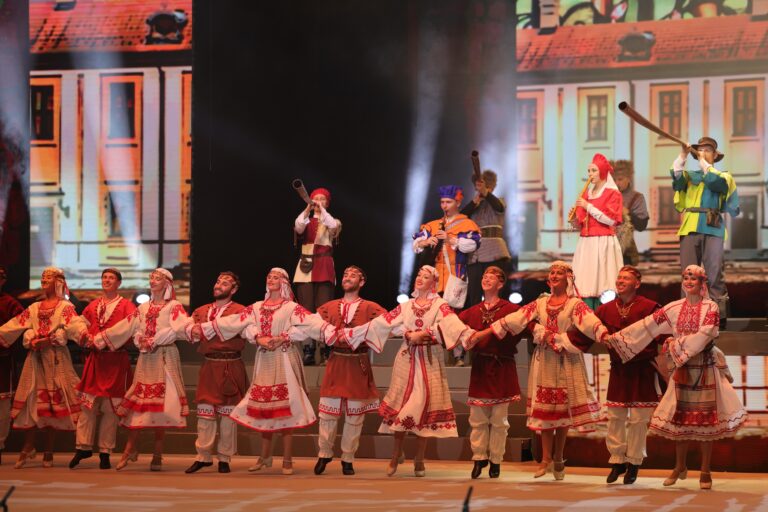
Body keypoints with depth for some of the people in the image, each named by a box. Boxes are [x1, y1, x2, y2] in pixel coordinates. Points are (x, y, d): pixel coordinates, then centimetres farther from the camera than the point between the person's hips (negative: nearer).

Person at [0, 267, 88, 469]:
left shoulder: (65, 307, 2)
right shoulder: (34, 308, 19)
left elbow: (75, 325, -16)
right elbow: (17, 324, 15)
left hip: (56, 358, -4)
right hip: (35, 358, 4)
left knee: (53, 401, -3)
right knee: (29, 399, -2)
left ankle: (48, 451, 2)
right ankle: (28, 446, 6)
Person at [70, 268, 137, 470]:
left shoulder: (126, 306, 3)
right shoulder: (92, 306, 16)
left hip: (117, 360, -3)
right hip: (95, 358, 3)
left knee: (111, 407, -1)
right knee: (88, 404, -2)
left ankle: (105, 452, 3)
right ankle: (83, 447, 2)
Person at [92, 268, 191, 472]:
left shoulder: (174, 307, 0)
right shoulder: (143, 308, 17)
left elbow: (178, 329, -16)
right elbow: (124, 327, 13)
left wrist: (154, 340, -17)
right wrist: (97, 340, 3)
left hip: (165, 358, -5)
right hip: (145, 358, 5)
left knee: (161, 405, -6)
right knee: (137, 402, -1)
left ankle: (157, 455, -1)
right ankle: (131, 449, 7)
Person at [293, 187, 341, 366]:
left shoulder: (331, 221, 11)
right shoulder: (306, 220, 15)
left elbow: (333, 226, -13)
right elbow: (298, 227, -9)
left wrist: (321, 209, -18)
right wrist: (308, 209, -21)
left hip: (324, 266, -2)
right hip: (306, 266, 2)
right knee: (306, 309, -5)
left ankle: (326, 351, -8)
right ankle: (308, 351, -4)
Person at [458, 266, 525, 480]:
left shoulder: (510, 309, -1)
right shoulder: (472, 312, 12)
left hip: (502, 368, -3)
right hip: (479, 367, 3)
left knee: (499, 420, 2)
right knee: (477, 418, 3)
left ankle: (496, 460, 10)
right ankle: (479, 458, 11)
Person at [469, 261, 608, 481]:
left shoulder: (575, 304, -1)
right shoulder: (539, 304, 11)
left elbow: (591, 322, -19)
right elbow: (513, 320, 5)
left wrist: (608, 338, -39)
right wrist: (482, 333, -3)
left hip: (567, 361, -3)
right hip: (544, 361, 3)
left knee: (562, 409, 1)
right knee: (544, 408, 1)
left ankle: (558, 459, 12)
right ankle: (546, 459, 5)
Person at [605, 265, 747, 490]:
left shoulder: (711, 308, -5)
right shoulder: (673, 309, 5)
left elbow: (704, 335, -18)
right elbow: (647, 325, 1)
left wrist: (678, 344, -17)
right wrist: (616, 338, -4)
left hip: (705, 368, -3)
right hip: (682, 369, 3)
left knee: (705, 419, -1)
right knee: (680, 418, 7)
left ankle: (705, 471, 7)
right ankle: (680, 467, 21)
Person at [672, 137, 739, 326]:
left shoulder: (723, 175, 14)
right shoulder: (690, 175, 20)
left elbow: (718, 184, -9)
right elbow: (677, 179, -2)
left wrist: (705, 164, -5)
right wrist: (682, 157, -12)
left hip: (712, 228, -3)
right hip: (690, 228, 3)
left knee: (714, 273, -6)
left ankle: (719, 315, -5)